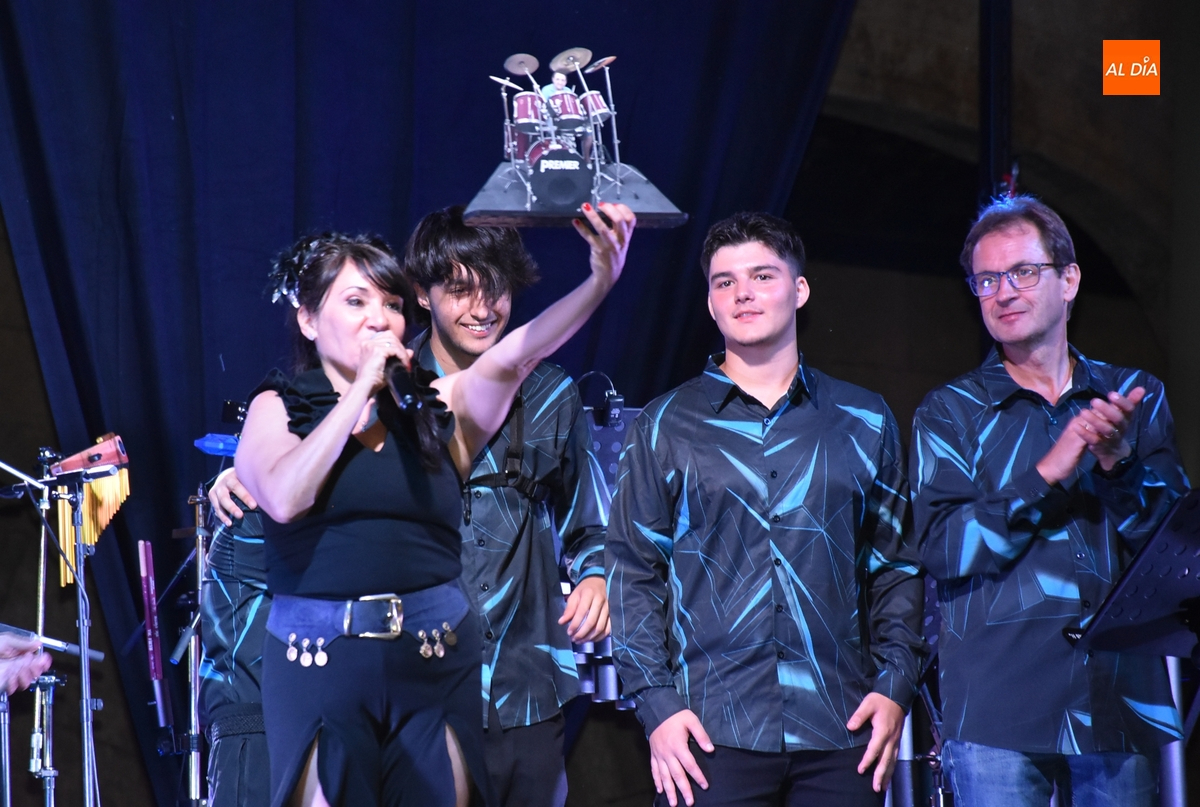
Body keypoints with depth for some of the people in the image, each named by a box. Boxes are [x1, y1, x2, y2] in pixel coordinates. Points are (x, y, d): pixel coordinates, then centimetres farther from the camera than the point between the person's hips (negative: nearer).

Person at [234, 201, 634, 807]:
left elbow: (514, 355, -9)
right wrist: (362, 389, -9)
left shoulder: (433, 407, 8)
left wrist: (601, 280, -25)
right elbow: (285, 499, -15)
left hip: (436, 663, 2)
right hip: (319, 665, -2)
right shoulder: (279, 407, 5)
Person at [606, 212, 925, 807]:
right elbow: (632, 573, 5)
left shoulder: (866, 422, 11)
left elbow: (896, 563, 12)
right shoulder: (664, 426, 7)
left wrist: (895, 686, 1)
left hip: (841, 733, 1)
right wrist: (656, 703, -5)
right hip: (711, 733, -1)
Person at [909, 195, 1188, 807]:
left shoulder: (1134, 396, 12)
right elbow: (944, 548, -7)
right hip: (999, 709, -2)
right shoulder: (950, 412, 5)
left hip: (1122, 704, 2)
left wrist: (1119, 459, -13)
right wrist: (1048, 473, -17)